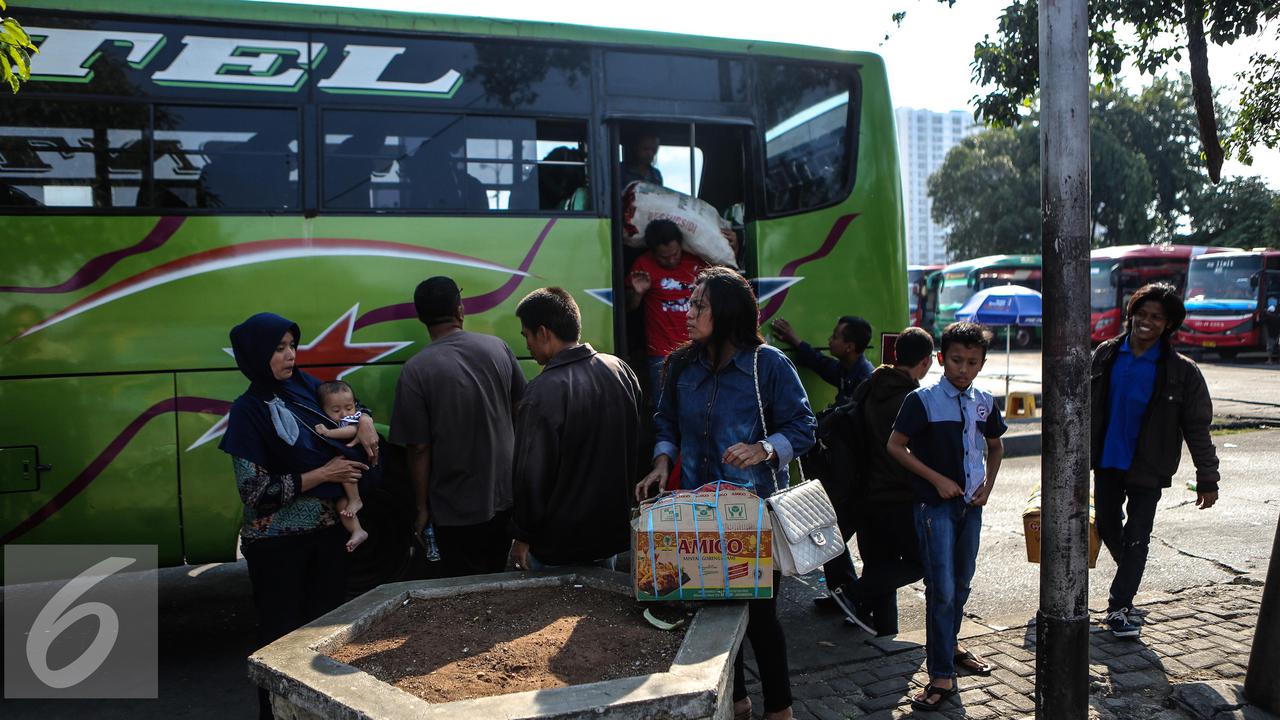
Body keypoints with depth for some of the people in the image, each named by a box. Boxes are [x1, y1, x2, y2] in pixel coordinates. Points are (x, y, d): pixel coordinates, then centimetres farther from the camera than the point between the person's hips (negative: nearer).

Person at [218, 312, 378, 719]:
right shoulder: (248, 411, -13)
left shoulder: (304, 387, 2)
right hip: (278, 544, -5)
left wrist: (364, 422, -2)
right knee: (284, 637, 8)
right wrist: (323, 474, -16)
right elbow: (256, 492, -15)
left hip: (327, 531, 5)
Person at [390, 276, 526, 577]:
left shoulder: (415, 370, -17)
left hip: (457, 509, -4)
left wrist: (422, 507, -1)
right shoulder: (498, 347, -5)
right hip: (507, 497, 4)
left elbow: (419, 448, -14)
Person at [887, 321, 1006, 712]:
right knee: (941, 589, -7)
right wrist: (937, 479, -15)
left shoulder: (984, 402, 4)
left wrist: (988, 484, 3)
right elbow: (895, 446, -11)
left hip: (970, 504, 6)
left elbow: (995, 446, 18)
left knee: (962, 583, 17)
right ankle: (941, 676, 1)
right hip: (935, 505, -5)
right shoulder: (922, 400, -12)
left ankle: (950, 645, 38)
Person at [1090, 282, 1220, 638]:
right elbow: (1088, 407, 8)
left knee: (1136, 539, 0)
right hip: (1107, 462, 3)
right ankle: (1129, 578, 43)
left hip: (1147, 468, -3)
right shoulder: (1106, 355, -1)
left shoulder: (1180, 370, -8)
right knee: (1107, 528, 15)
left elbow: (1197, 428, -5)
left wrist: (1207, 479, -6)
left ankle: (1119, 607, 11)